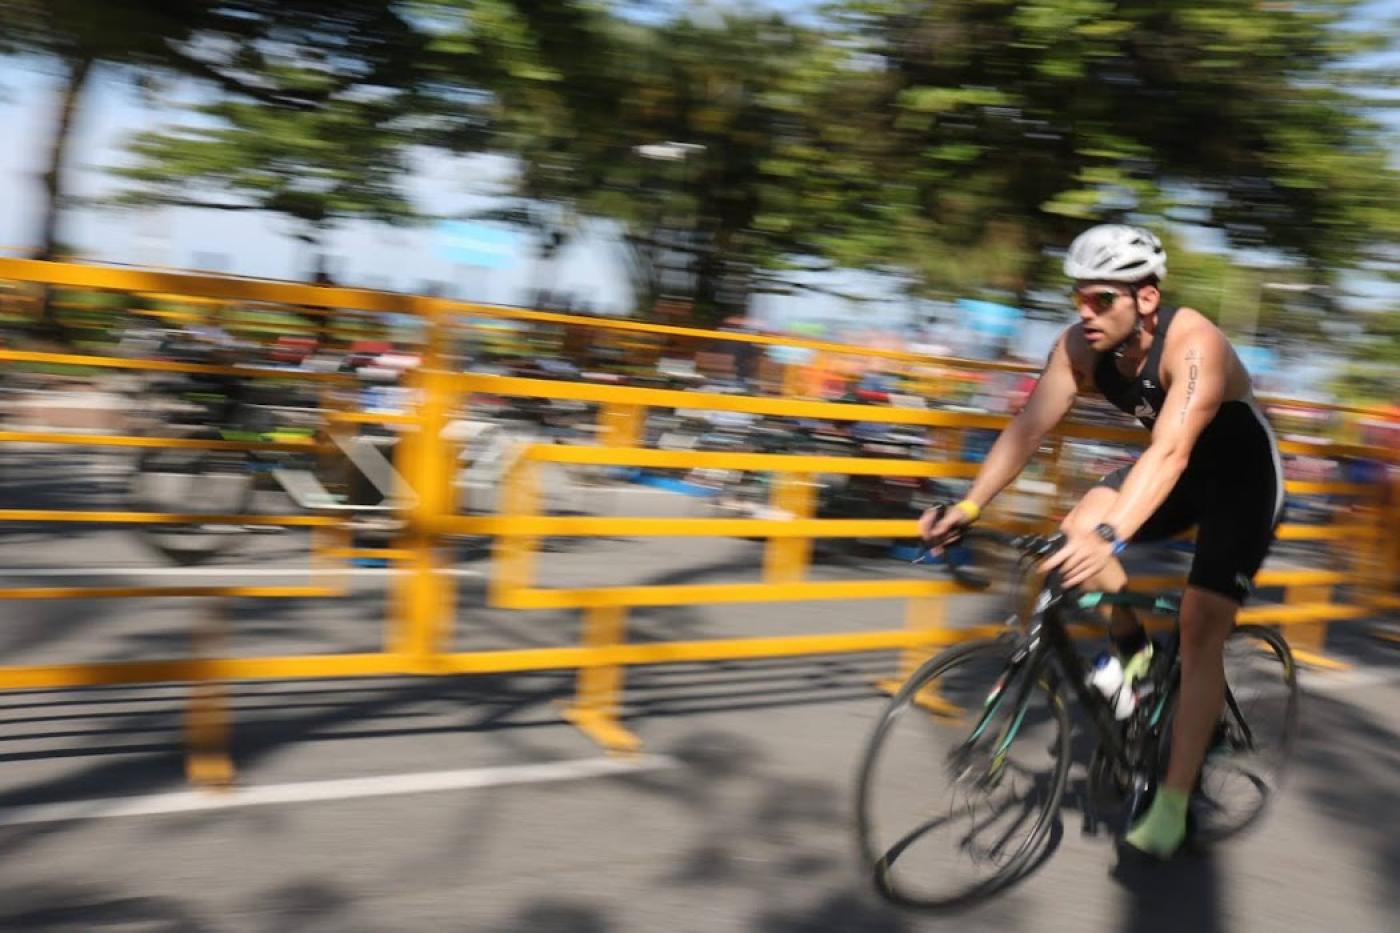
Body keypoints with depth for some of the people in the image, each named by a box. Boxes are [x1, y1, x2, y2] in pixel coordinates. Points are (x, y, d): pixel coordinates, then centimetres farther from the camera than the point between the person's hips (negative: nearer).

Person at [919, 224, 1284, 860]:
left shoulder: (1193, 344, -34)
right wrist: (967, 508, -32)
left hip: (1243, 475, -6)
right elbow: (1028, 428, -20)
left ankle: (1172, 804, -7)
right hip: (1181, 471, 6)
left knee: (1200, 628, -14)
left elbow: (1171, 451, -46)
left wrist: (1111, 538, -59)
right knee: (1080, 530, -20)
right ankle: (1132, 652, 6)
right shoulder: (1081, 346, -17)